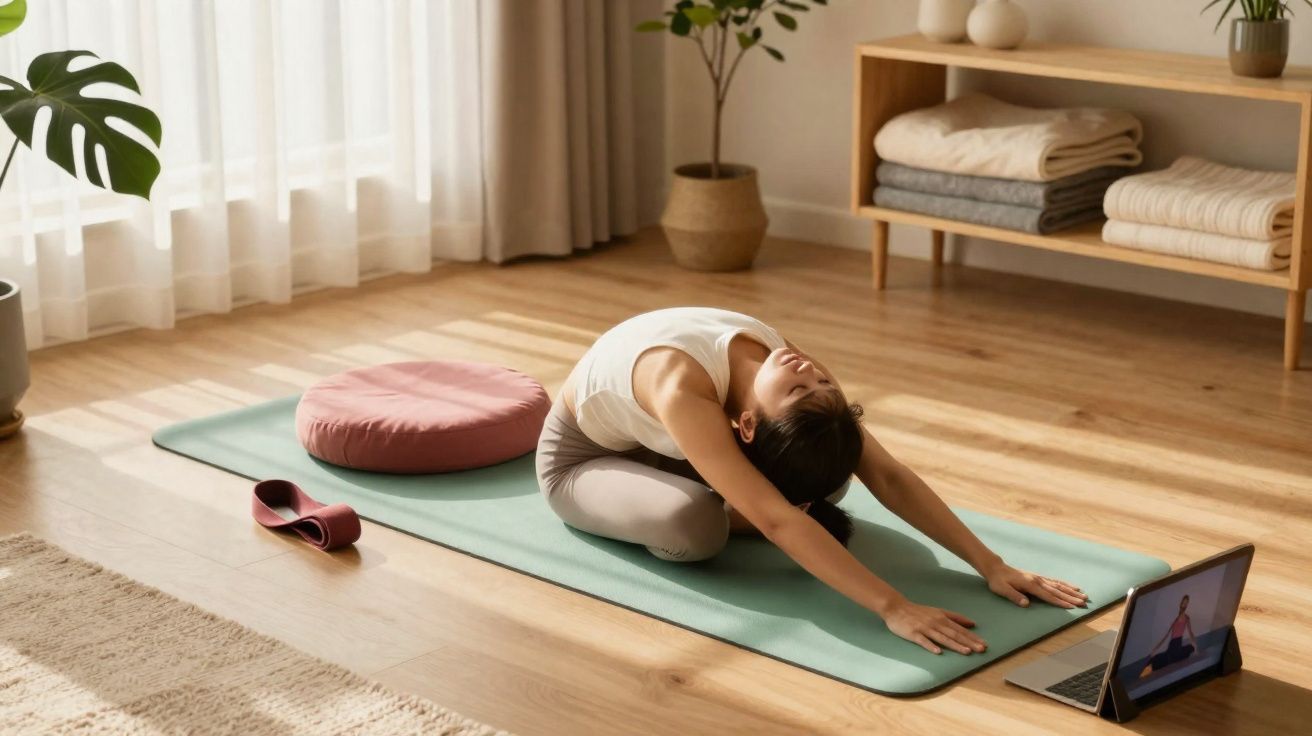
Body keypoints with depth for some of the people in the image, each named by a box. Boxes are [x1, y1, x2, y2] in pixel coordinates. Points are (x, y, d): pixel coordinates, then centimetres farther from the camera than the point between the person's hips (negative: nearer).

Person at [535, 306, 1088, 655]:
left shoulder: (783, 374, -28)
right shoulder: (682, 389, -46)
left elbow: (888, 475, -29)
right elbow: (776, 521, -50)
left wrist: (991, 565, -35)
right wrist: (894, 608, -54)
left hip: (654, 441, 6)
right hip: (582, 458, -5)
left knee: (817, 472, -9)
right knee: (697, 526, -36)